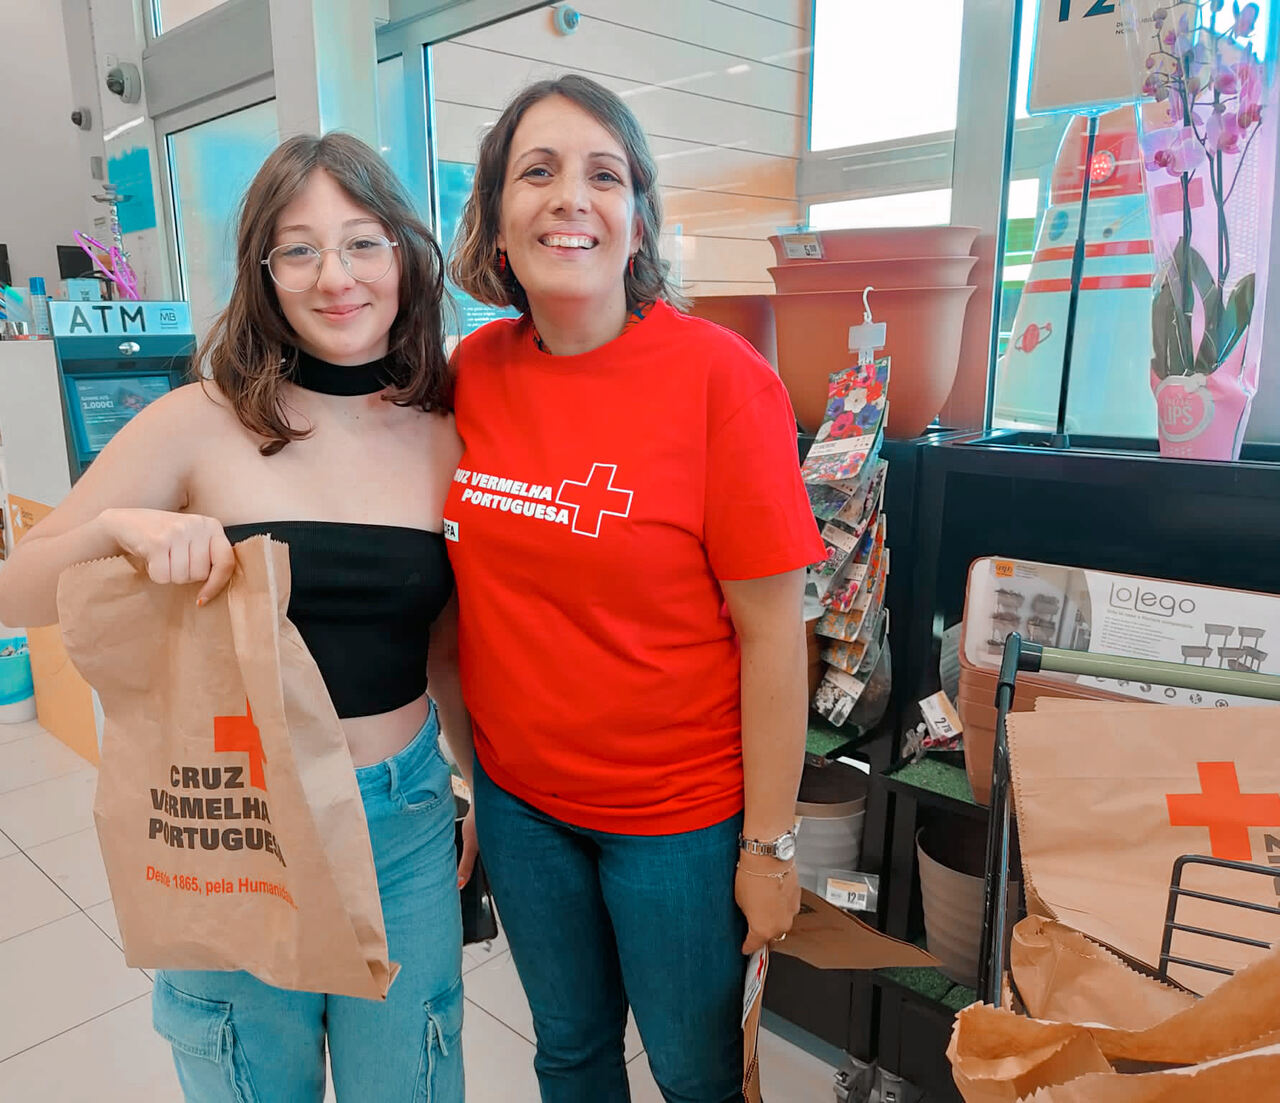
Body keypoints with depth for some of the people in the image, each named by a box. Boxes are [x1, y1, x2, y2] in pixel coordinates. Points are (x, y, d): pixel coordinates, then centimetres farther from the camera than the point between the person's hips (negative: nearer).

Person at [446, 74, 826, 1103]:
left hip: (678, 815, -4)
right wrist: (470, 757, 9)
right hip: (517, 797, 4)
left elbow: (772, 632, -16)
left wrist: (769, 845, -11)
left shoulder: (718, 375, -18)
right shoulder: (475, 369, -4)